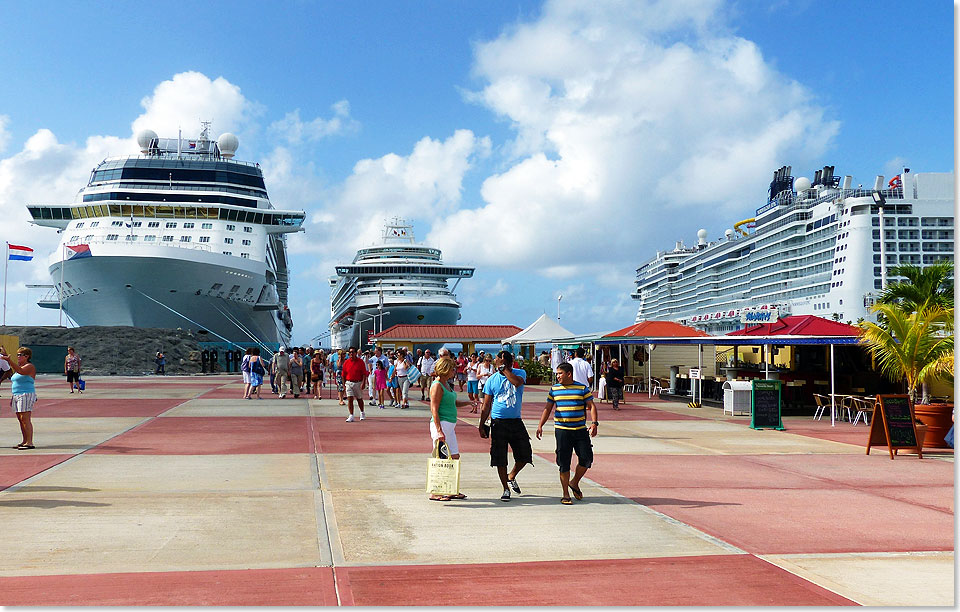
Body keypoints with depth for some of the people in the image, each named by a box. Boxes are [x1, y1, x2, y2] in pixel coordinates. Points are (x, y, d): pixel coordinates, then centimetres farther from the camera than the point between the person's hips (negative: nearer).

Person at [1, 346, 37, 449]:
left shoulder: (29, 367, -8)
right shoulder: (19, 367, 20)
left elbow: (21, 371, -30)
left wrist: (9, 360, -37)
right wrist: (13, 396, 21)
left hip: (26, 395, -9)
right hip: (17, 395, 10)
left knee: (25, 419, -14)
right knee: (20, 419, 9)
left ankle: (29, 442, -16)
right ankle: (24, 441, 14)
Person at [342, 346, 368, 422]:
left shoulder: (360, 361, -3)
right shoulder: (346, 362, 3)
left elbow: (364, 373, -5)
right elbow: (344, 374, 10)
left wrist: (363, 383, -15)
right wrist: (344, 384, 7)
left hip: (358, 383, -1)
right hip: (349, 383, 1)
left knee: (359, 399, 14)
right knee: (350, 399, -8)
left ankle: (362, 413, 35)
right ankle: (351, 416, -7)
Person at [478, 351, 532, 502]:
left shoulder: (520, 373, 0)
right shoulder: (492, 380, 1)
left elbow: (517, 382, -26)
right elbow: (486, 406, 4)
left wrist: (504, 368, -21)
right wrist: (482, 426, 1)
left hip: (516, 421, 1)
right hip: (498, 422, -1)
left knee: (525, 455, 4)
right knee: (500, 458, -1)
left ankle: (511, 477, 31)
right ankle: (506, 489, 13)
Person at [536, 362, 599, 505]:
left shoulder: (582, 388, 3)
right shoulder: (554, 389, 7)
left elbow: (592, 406, 3)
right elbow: (547, 409, 12)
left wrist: (594, 423, -12)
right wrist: (540, 426, 3)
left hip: (580, 430, 0)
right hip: (561, 430, 0)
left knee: (586, 458, -3)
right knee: (564, 463, -1)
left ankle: (574, 482, 23)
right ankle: (565, 494, 9)